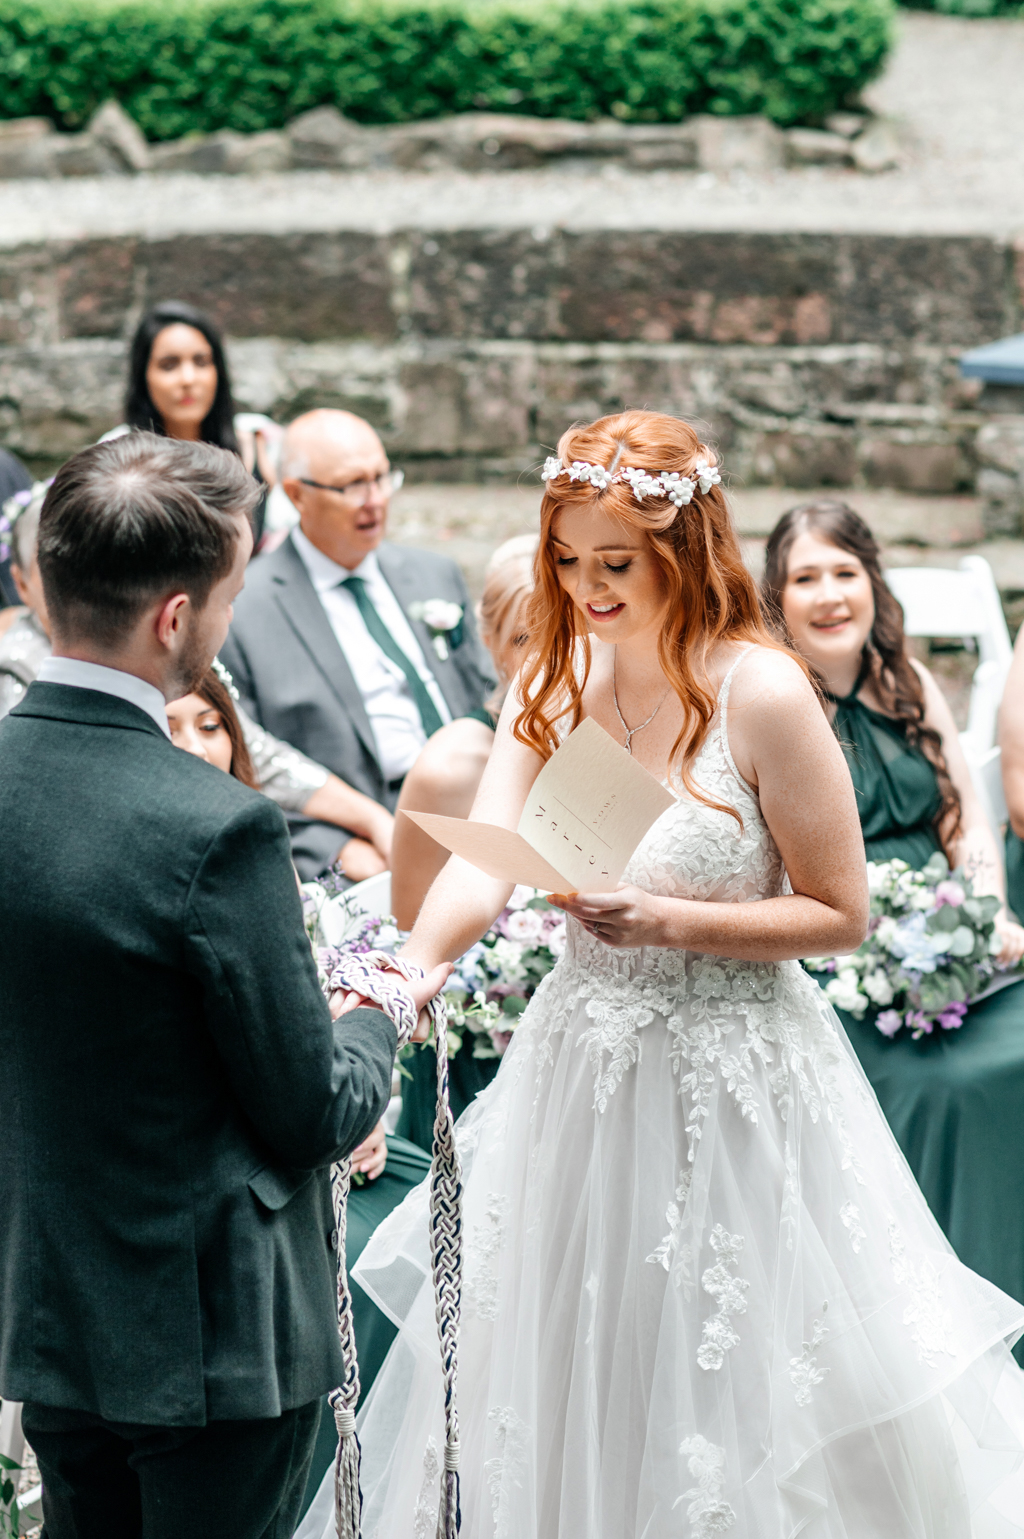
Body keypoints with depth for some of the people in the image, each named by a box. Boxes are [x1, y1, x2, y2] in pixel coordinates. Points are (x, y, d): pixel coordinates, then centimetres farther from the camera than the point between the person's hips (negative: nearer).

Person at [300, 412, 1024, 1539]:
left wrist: (670, 921, -23)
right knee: (567, 1381, 16)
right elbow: (482, 865, -11)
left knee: (733, 1389, 8)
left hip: (733, 1082, -5)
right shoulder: (553, 679, 0)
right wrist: (412, 971, -30)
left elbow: (840, 914, -11)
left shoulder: (761, 693, -15)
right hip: (580, 1070, 5)